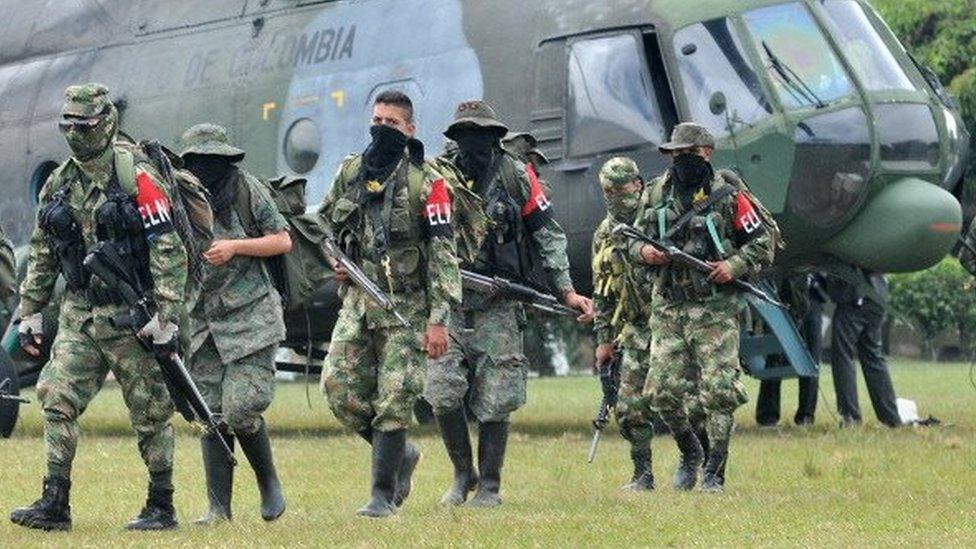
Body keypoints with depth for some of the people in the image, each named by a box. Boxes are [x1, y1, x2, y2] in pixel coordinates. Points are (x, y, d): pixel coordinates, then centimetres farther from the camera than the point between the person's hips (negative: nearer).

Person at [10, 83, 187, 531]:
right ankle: (54, 504, -2)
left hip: (131, 316, -6)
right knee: (57, 400, -4)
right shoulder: (59, 184, 9)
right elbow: (42, 255, 17)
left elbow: (169, 251, -15)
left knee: (150, 413, 2)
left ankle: (161, 507, 12)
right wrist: (29, 312, 13)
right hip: (79, 316, 6)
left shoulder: (136, 178, -12)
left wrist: (167, 317, -19)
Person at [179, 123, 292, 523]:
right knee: (211, 417, 1)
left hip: (249, 319, -4)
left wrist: (235, 247, -12)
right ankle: (219, 507, 5)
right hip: (202, 322, 4)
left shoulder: (246, 189, -3)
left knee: (241, 409, -13)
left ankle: (268, 482, 11)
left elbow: (283, 241, 0)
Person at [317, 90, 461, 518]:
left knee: (393, 402, -6)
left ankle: (384, 494, 2)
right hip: (358, 301, 5)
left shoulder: (426, 182, -8)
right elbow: (324, 222, 25)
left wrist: (439, 320, -17)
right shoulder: (351, 171, 9)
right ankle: (400, 454, 20)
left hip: (406, 306, -5)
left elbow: (444, 253, -11)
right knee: (340, 388, -2)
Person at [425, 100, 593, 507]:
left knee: (493, 403, -1)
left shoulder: (517, 177, 2)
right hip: (449, 301, 1)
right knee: (443, 395, -8)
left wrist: (567, 290, -1)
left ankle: (489, 486, 11)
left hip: (499, 305, -1)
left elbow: (548, 235, 5)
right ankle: (462, 474, 12)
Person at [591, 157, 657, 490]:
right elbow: (601, 294, 15)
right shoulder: (604, 235, 11)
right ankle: (643, 473, 9)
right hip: (636, 331, 4)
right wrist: (604, 339, 13)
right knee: (630, 408, -1)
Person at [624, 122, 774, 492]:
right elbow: (635, 238, 18)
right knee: (663, 392, -1)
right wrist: (644, 251, -5)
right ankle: (690, 453, 23)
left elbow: (762, 244, 2)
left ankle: (714, 473, 0)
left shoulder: (728, 195, -2)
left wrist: (734, 266, -15)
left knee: (718, 391, -8)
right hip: (668, 307, 4)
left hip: (715, 309, -4)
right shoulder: (656, 194, 9)